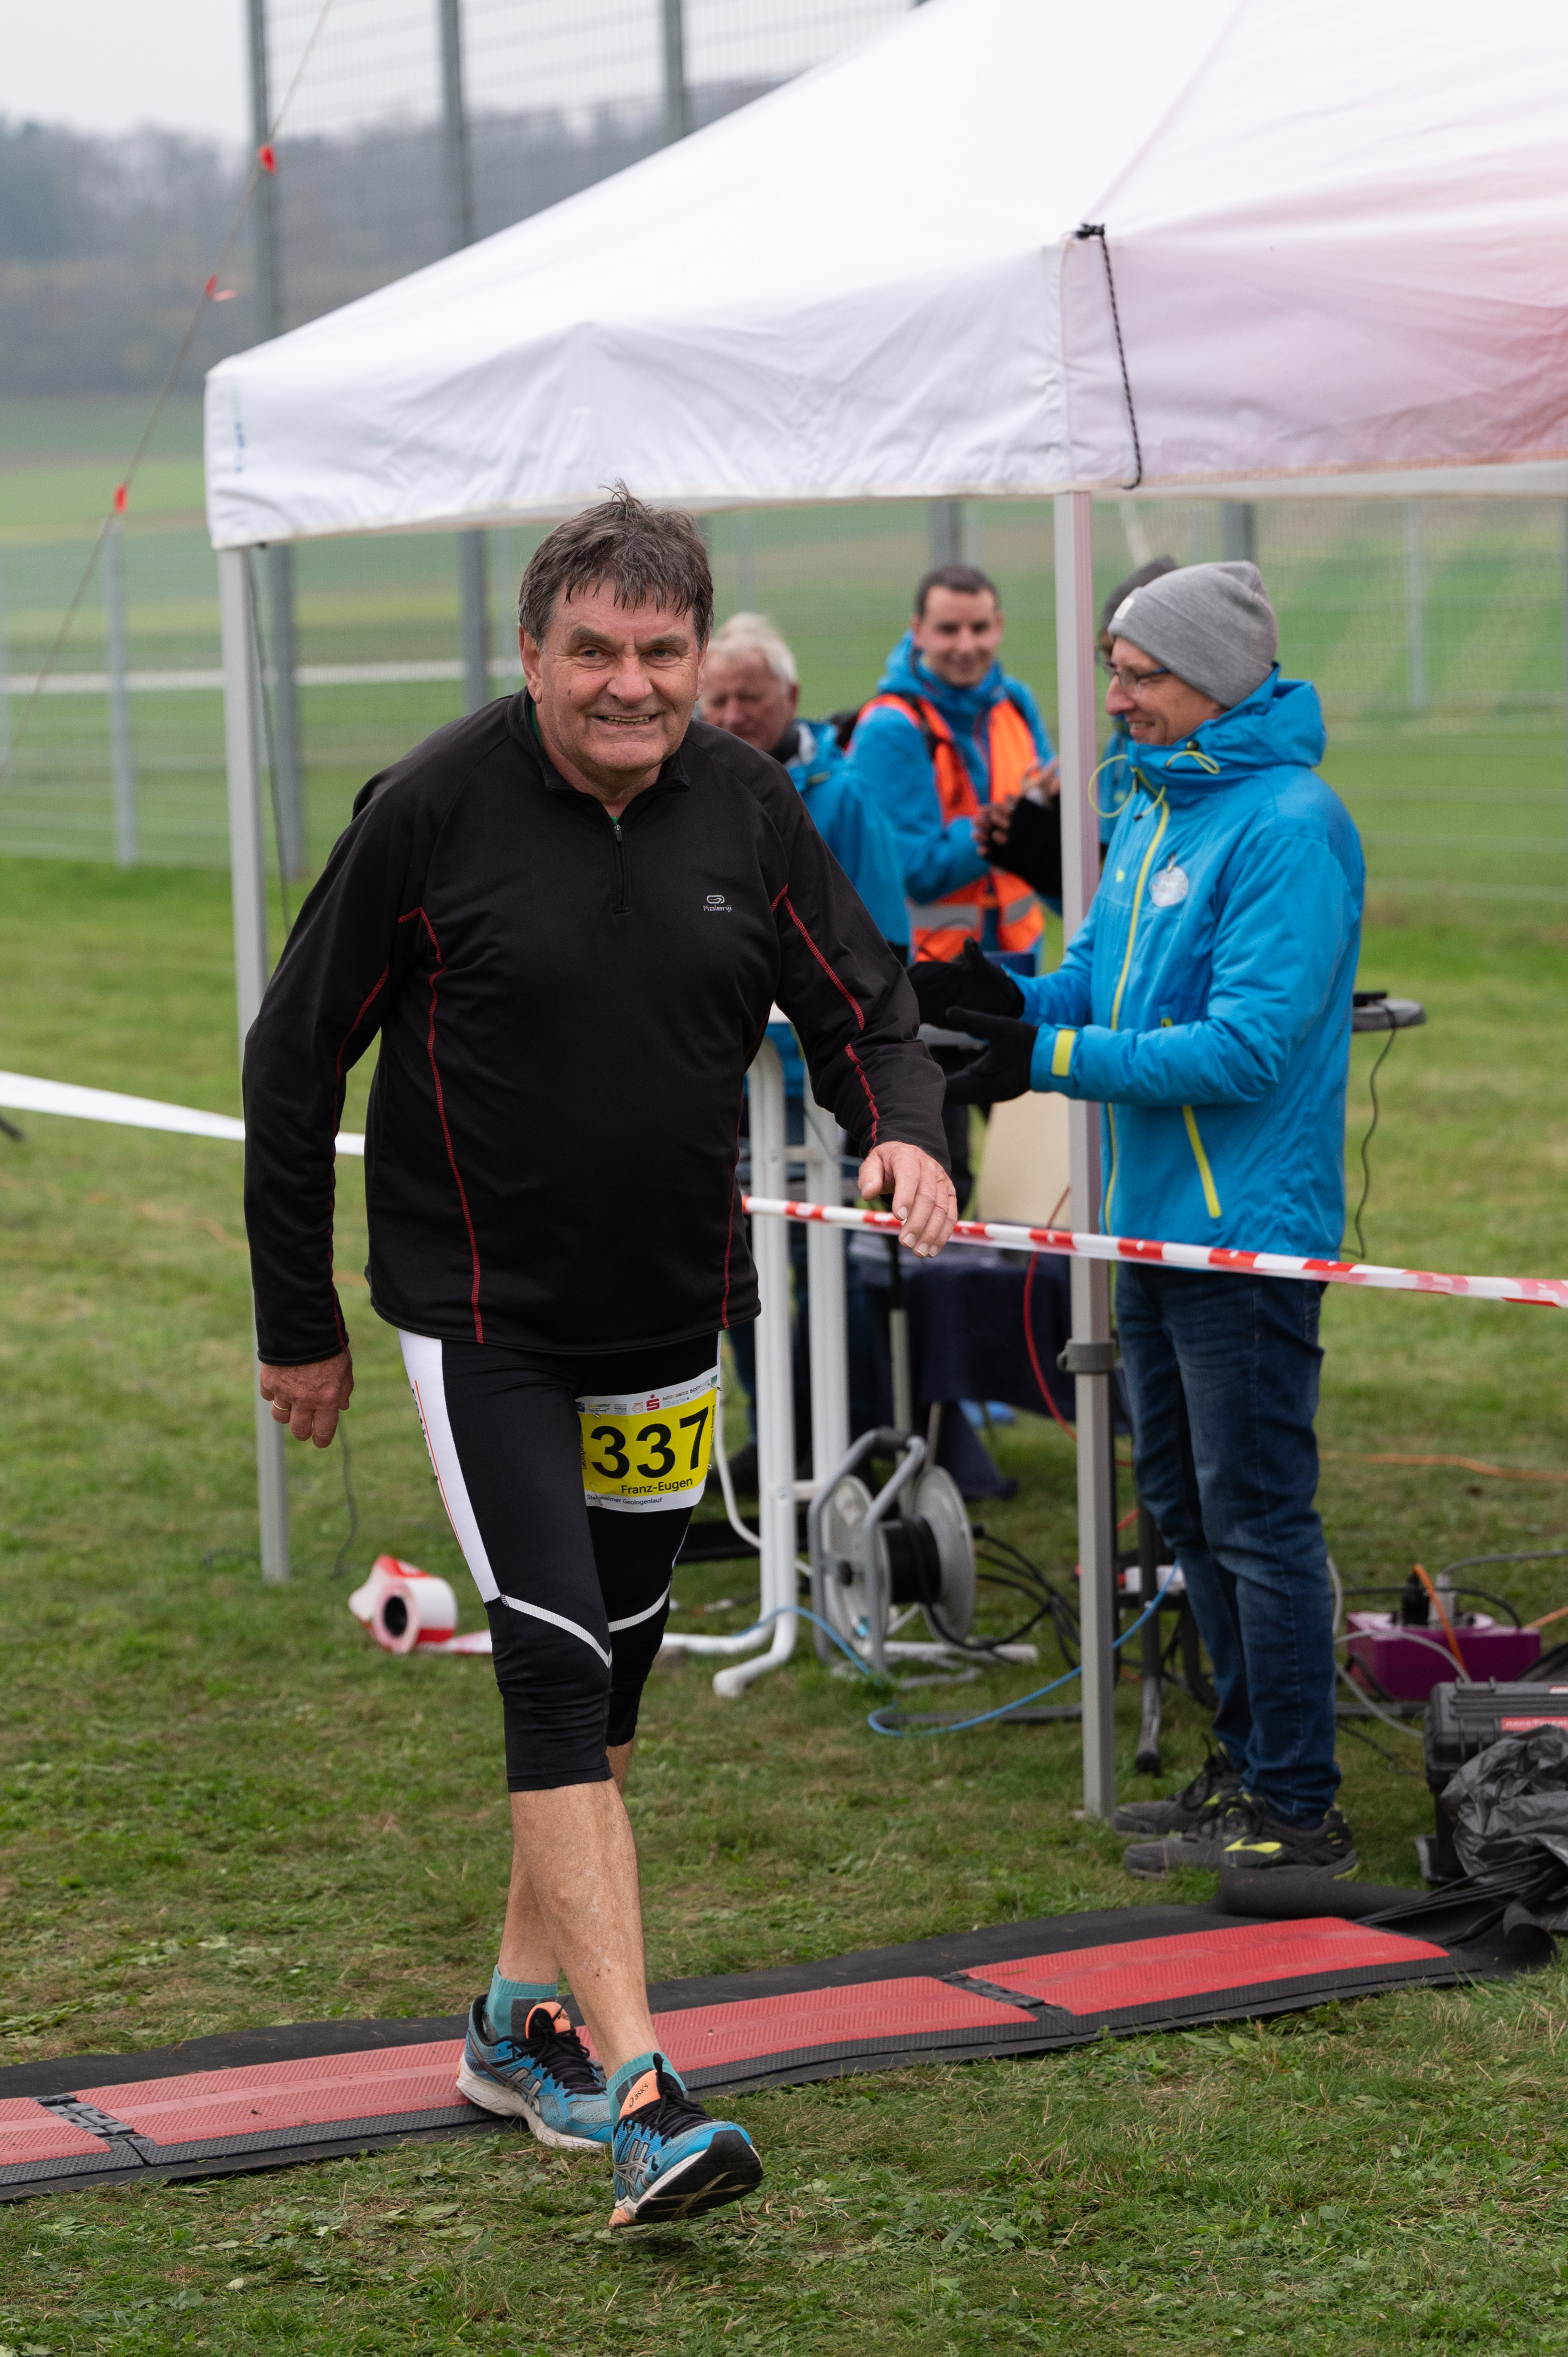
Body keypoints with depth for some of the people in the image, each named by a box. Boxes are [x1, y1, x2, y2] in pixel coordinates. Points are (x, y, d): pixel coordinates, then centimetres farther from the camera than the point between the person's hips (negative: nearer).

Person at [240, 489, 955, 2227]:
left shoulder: (748, 809, -3)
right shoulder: (431, 810, -13)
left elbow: (858, 1005, 5)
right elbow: (294, 1058, -5)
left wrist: (903, 1127, -19)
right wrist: (297, 1324, -2)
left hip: (670, 1314, 5)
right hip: (477, 1316, -5)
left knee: (609, 1673, 15)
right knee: (557, 1667, -15)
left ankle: (524, 2018, 32)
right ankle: (636, 2094, -19)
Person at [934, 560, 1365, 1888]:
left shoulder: (1289, 824, -17)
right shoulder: (1153, 811, 13)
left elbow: (1250, 1045, -23)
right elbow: (1100, 980, 17)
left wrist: (1056, 1060, -24)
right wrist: (1016, 1000, -4)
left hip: (1249, 1227, -10)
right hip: (1156, 1221, 10)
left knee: (1258, 1518, -4)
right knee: (1188, 1505, 17)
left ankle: (1299, 1814, 4)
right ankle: (1251, 1763, 29)